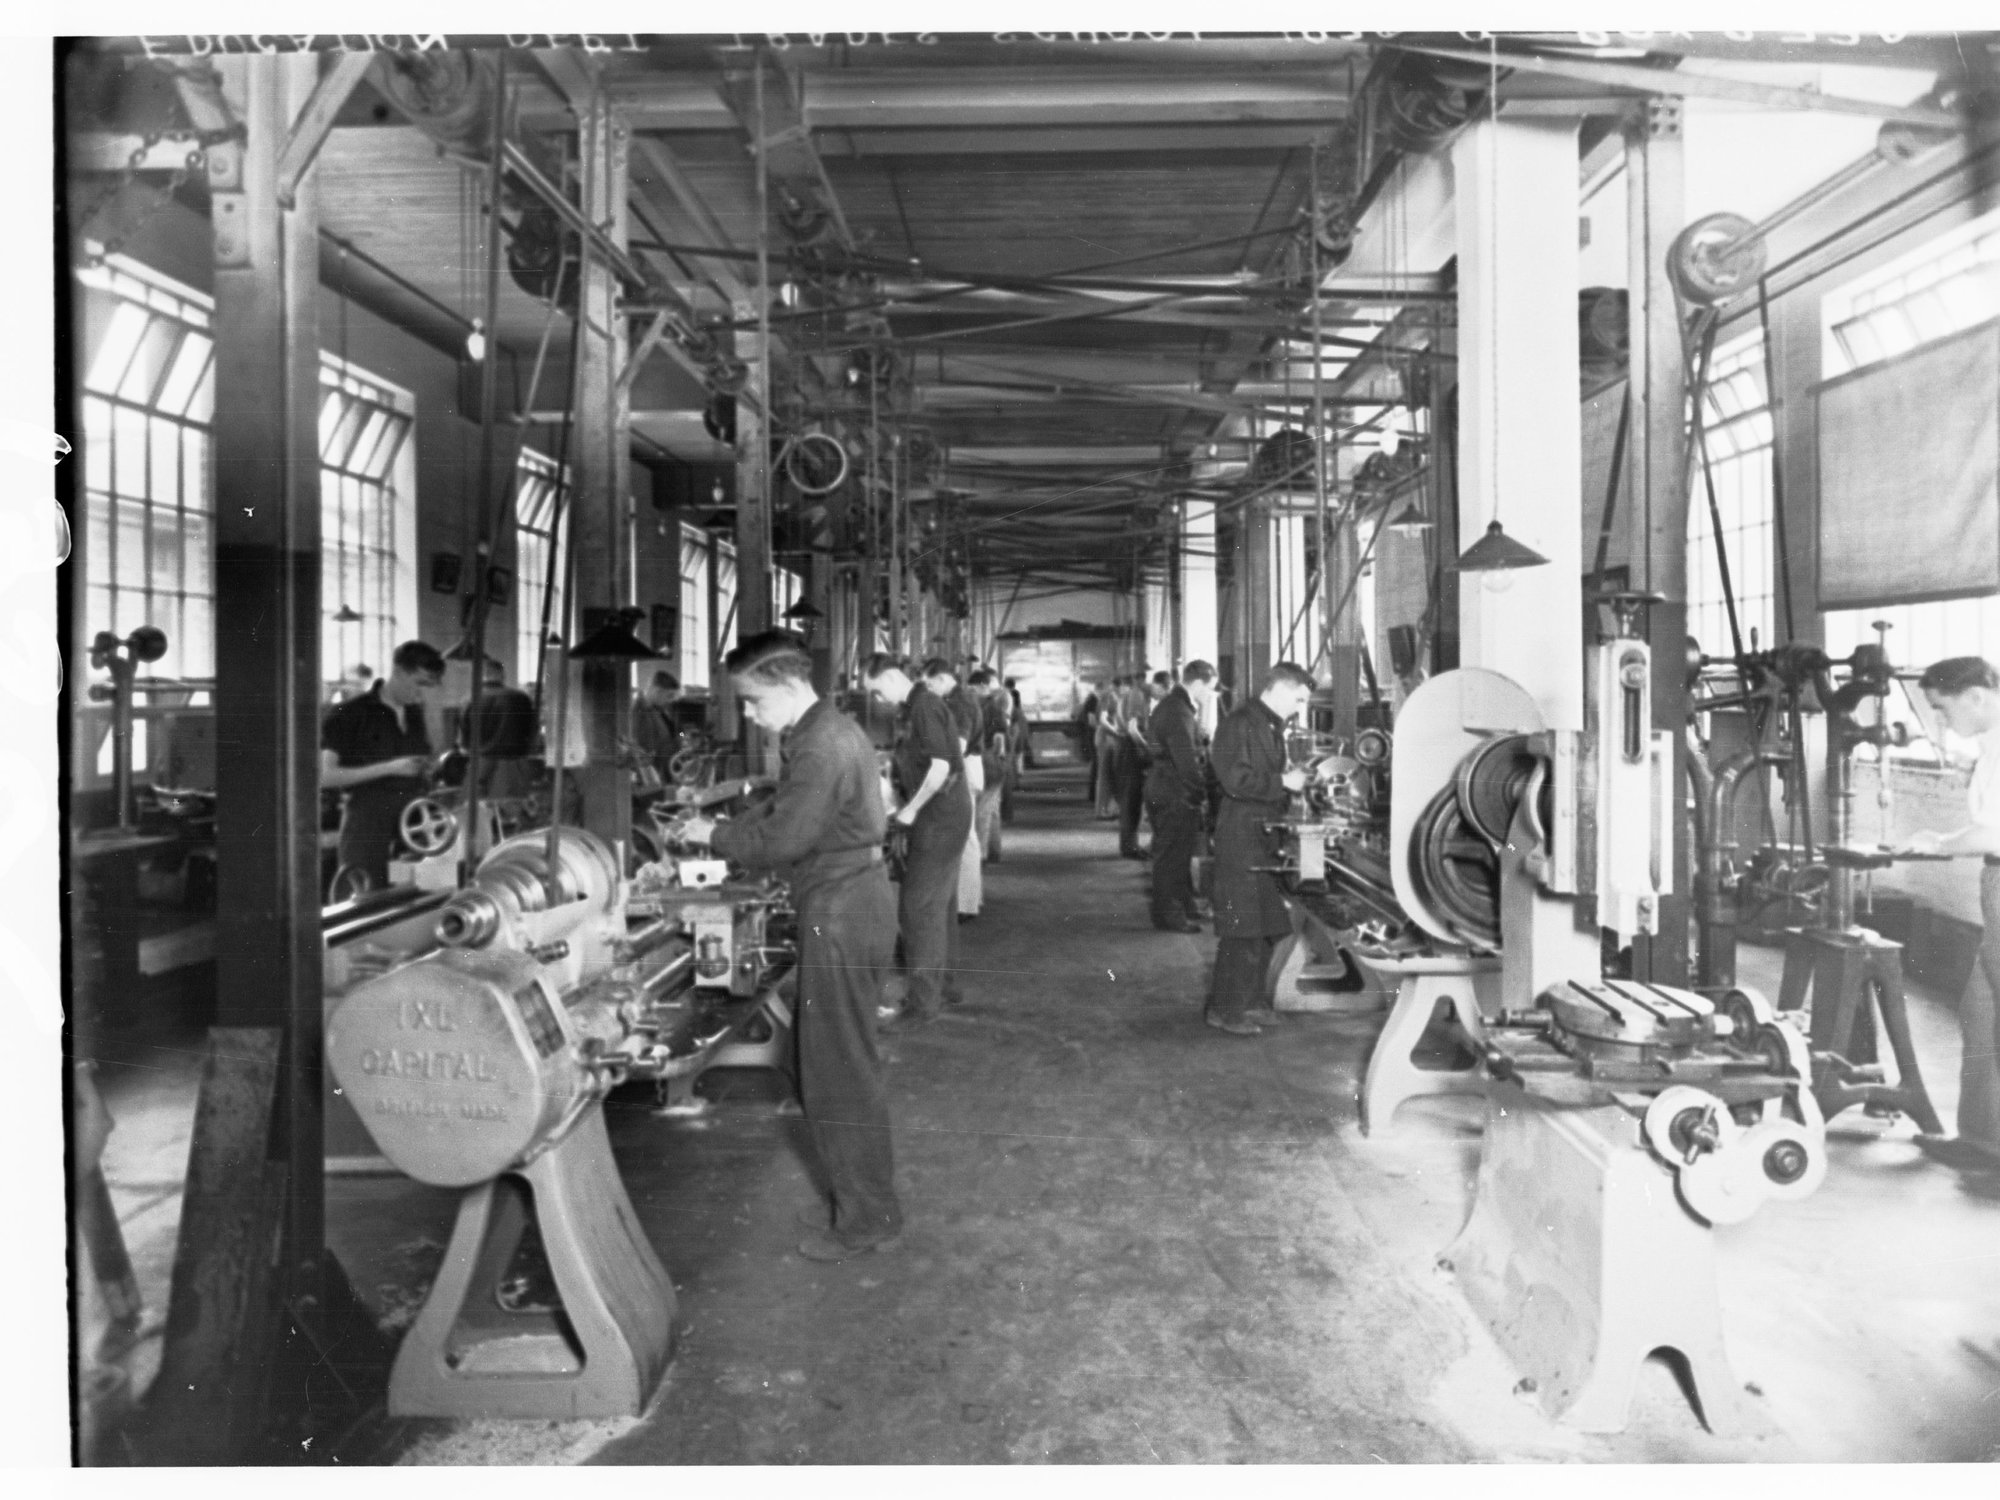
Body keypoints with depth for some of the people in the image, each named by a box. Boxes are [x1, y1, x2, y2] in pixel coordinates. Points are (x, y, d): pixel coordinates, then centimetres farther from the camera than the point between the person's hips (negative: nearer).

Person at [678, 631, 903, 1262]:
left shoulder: (820, 747, -21)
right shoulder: (832, 730, 13)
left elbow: (782, 838, -23)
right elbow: (782, 809, 17)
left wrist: (716, 836, -8)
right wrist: (719, 831, 6)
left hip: (840, 912, -11)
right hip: (856, 901, 11)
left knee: (838, 1068, 0)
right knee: (849, 1060, 19)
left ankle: (865, 1220, 13)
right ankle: (863, 1198, 32)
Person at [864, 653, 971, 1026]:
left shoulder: (924, 706, -16)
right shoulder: (922, 705, 14)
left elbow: (940, 766, -23)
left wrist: (911, 810, -14)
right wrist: (908, 804, 14)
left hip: (939, 819, -10)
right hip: (945, 817, 10)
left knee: (919, 907, -7)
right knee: (940, 904, 17)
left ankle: (923, 1001, -2)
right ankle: (945, 985, 27)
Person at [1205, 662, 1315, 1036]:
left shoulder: (1273, 727, 16)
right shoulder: (1238, 725, -13)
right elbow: (1236, 780, -22)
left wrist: (1293, 779, 8)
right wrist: (1282, 781, -17)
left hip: (1266, 837, 10)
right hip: (1241, 837, -9)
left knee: (1268, 925, 12)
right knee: (1242, 927, -7)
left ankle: (1250, 999, 23)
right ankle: (1224, 1009, 1)